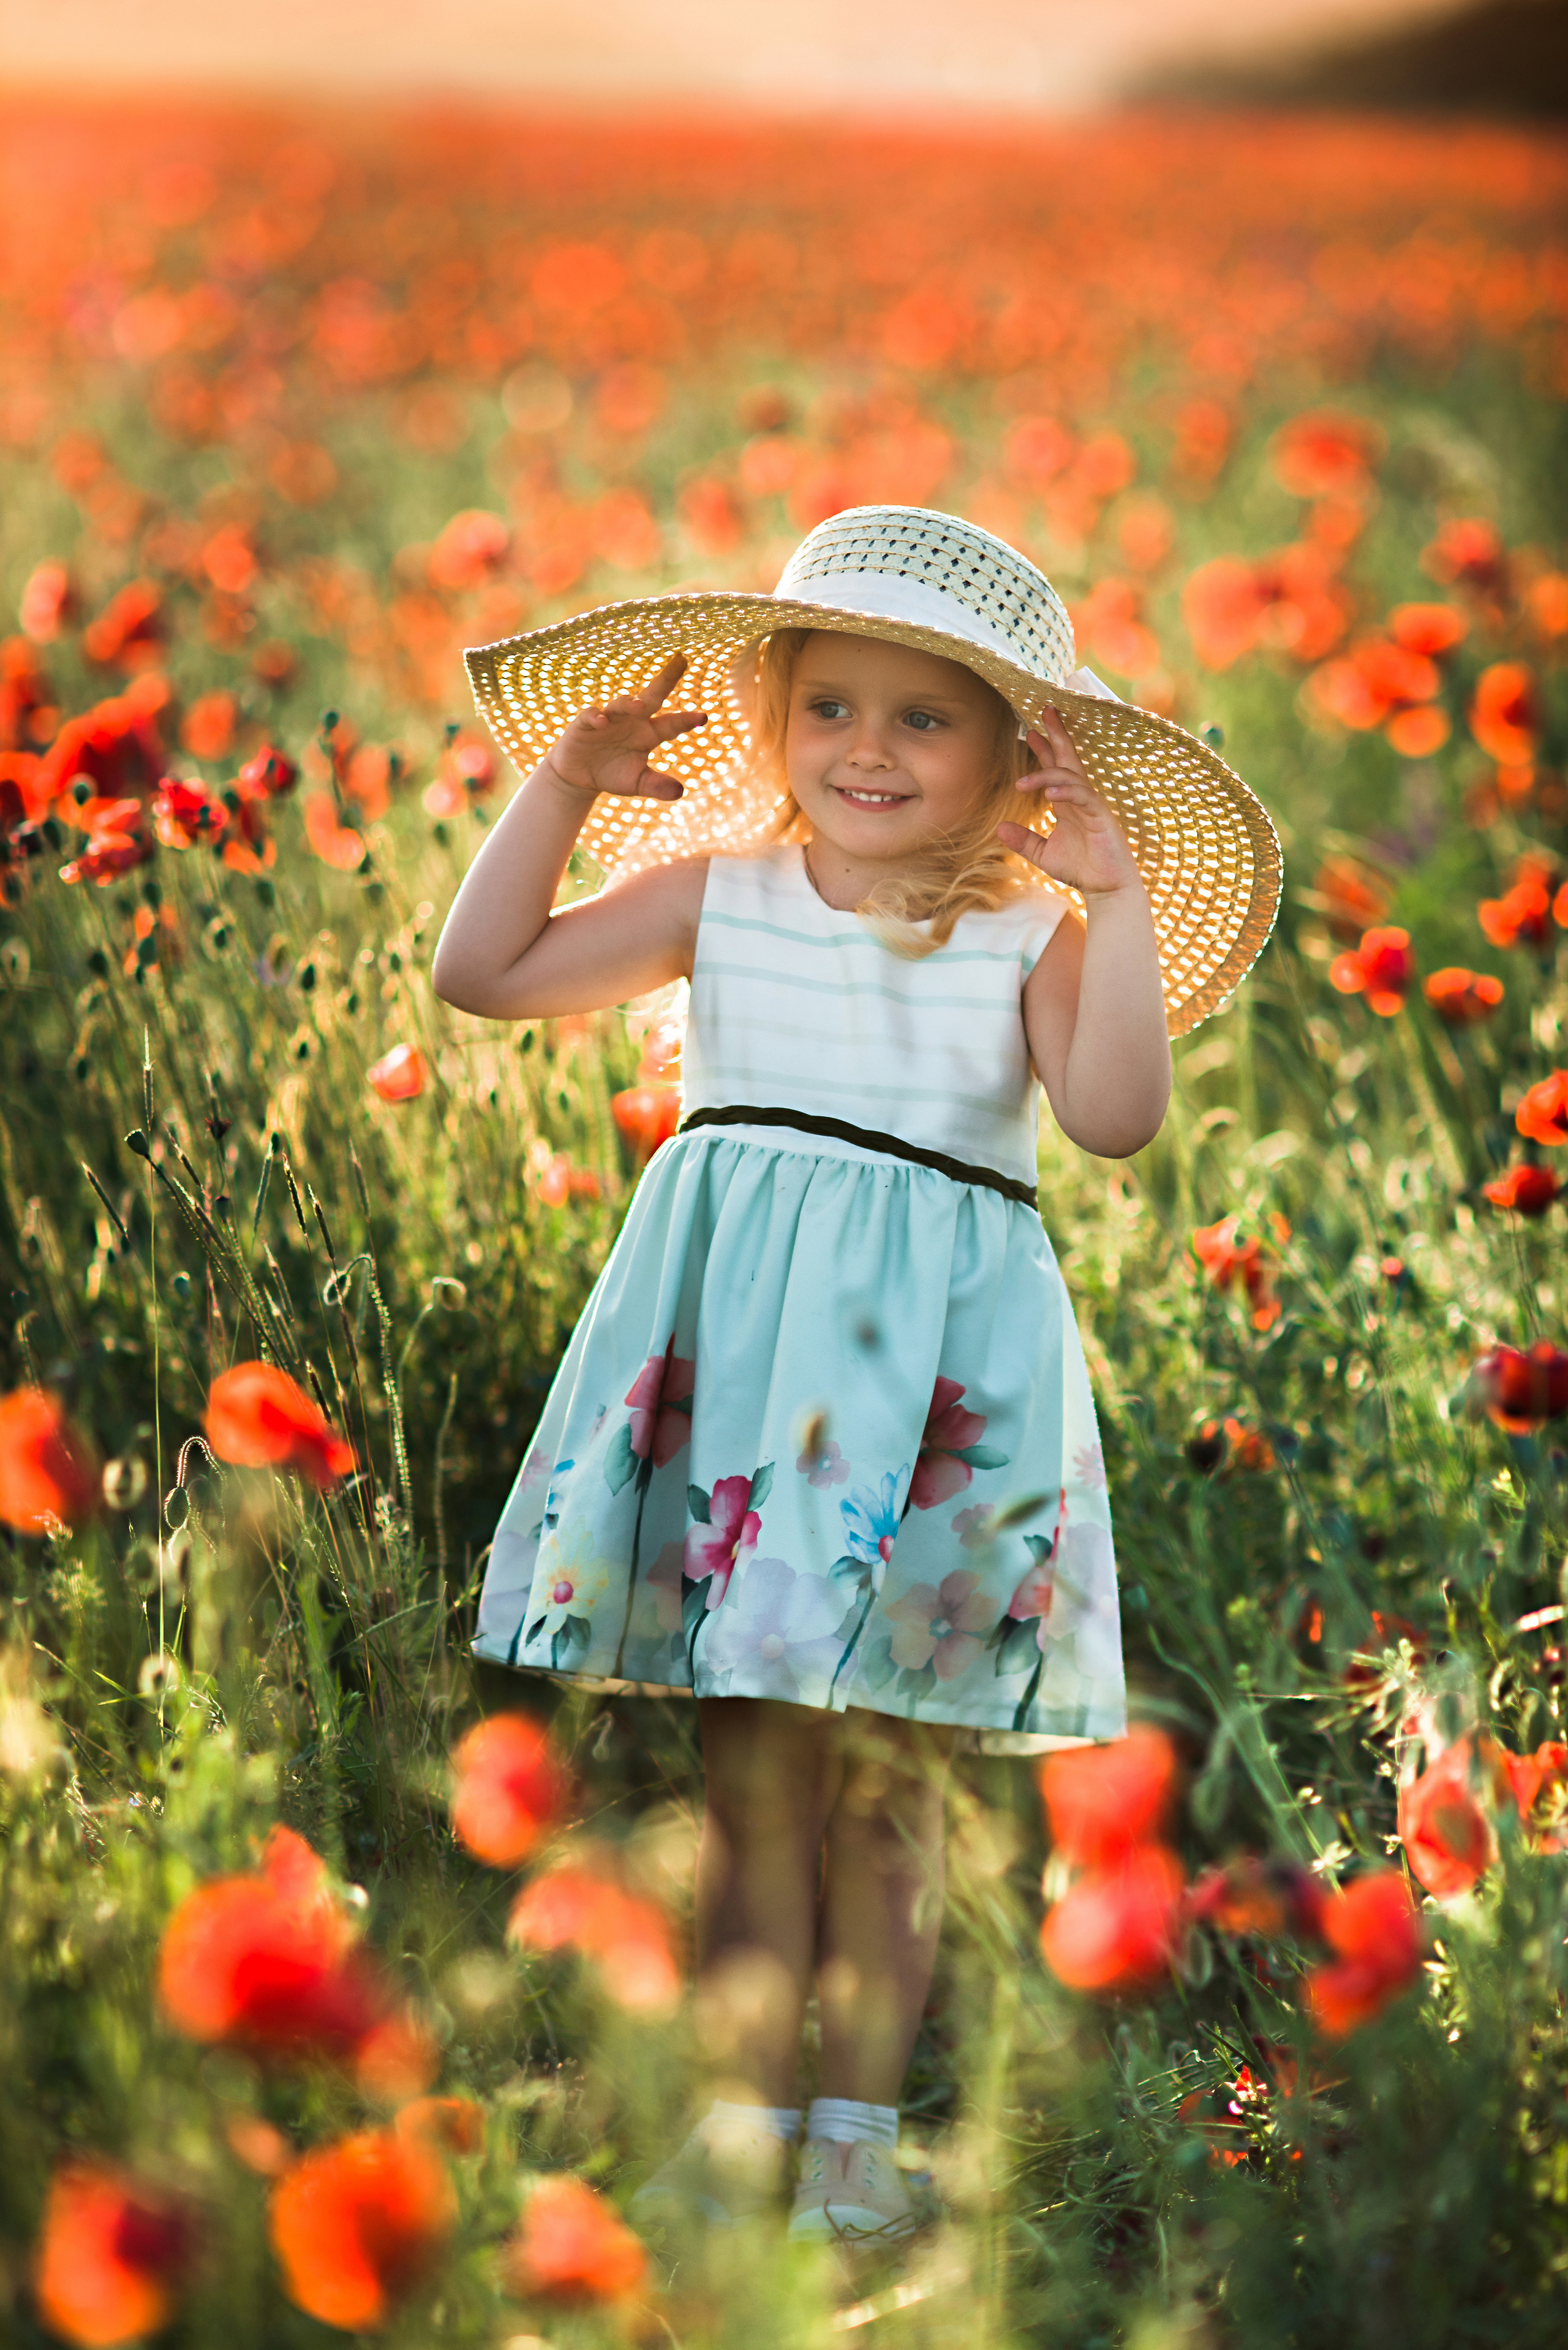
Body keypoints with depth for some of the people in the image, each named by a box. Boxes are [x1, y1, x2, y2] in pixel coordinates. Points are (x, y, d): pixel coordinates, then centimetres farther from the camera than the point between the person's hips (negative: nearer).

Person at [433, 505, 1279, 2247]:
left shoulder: (1030, 937, 2)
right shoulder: (715, 896, 8)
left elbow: (1115, 1116, -13)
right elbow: (484, 973, 8)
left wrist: (1119, 901, -14)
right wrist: (562, 788, 5)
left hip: (933, 1358, -1)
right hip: (735, 1336, 1)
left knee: (884, 1776, 3)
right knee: (747, 1762, 0)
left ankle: (859, 2125, 14)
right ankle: (742, 2112, 8)